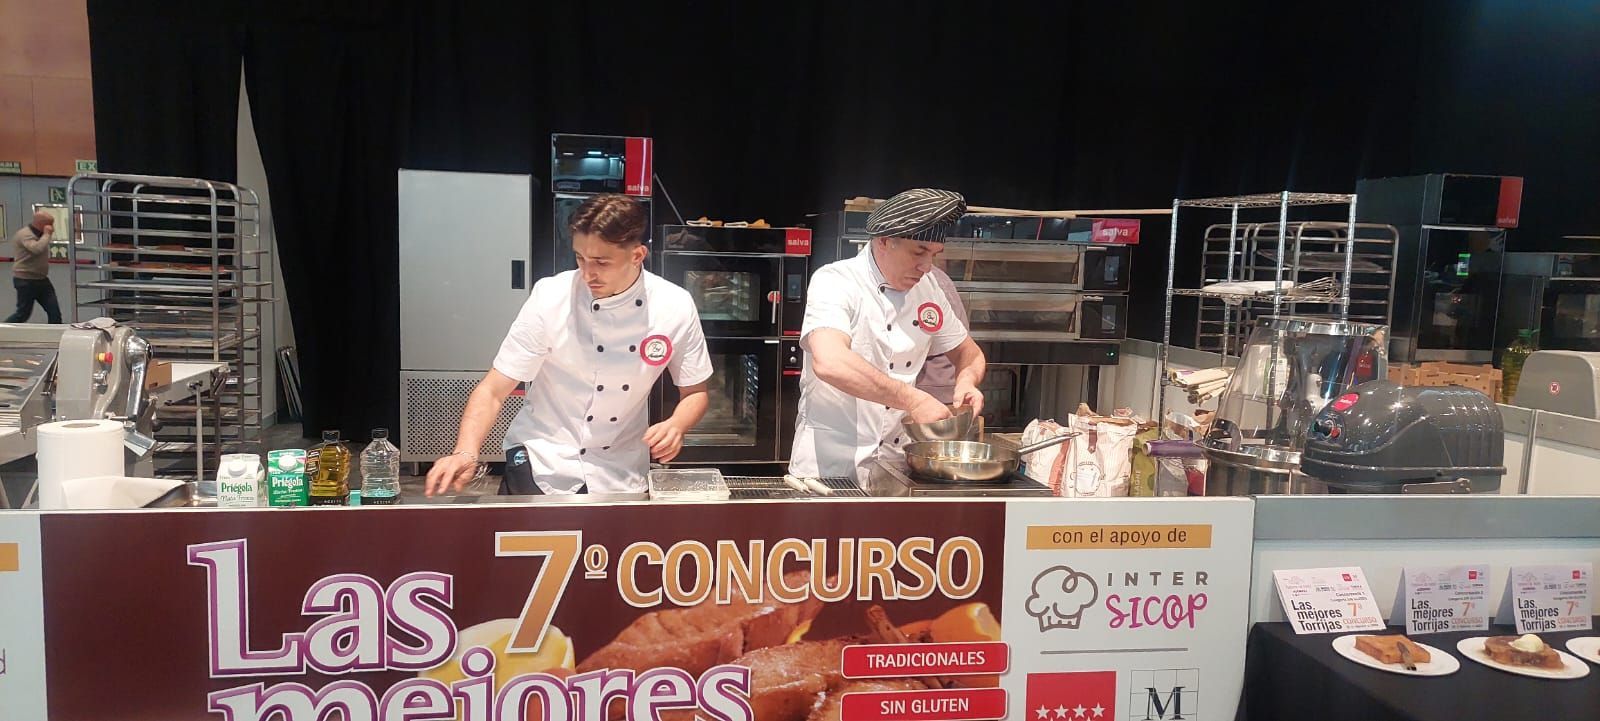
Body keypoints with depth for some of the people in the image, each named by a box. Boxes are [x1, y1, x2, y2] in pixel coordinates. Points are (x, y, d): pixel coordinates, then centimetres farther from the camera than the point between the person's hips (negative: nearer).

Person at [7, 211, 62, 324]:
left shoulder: (40, 234, 12)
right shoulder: (25, 234, -16)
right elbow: (37, 249, -35)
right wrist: (46, 234, -24)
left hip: (41, 279, 8)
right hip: (26, 280, -8)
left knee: (54, 311, 0)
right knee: (23, 314, -1)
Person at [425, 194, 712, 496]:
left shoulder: (675, 307, -13)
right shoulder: (550, 298, -18)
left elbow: (694, 392, 0)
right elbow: (492, 391, -15)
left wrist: (676, 426, -21)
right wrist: (466, 454, -32)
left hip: (621, 478, 1)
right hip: (540, 467, -1)